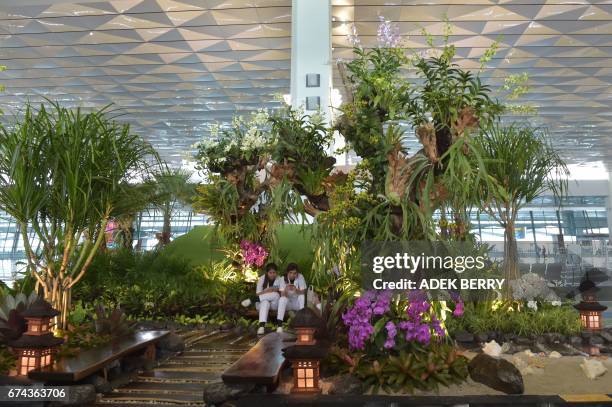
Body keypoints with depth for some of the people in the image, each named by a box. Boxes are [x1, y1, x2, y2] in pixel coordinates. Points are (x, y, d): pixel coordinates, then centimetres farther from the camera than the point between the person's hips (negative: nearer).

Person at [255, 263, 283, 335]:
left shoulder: (279, 279, -2)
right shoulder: (262, 279, -2)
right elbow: (258, 294, -6)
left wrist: (277, 291, -22)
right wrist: (266, 291, -23)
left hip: (275, 304, 1)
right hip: (264, 303, -1)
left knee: (275, 295, -33)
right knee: (265, 302, -37)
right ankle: (262, 326, -51)